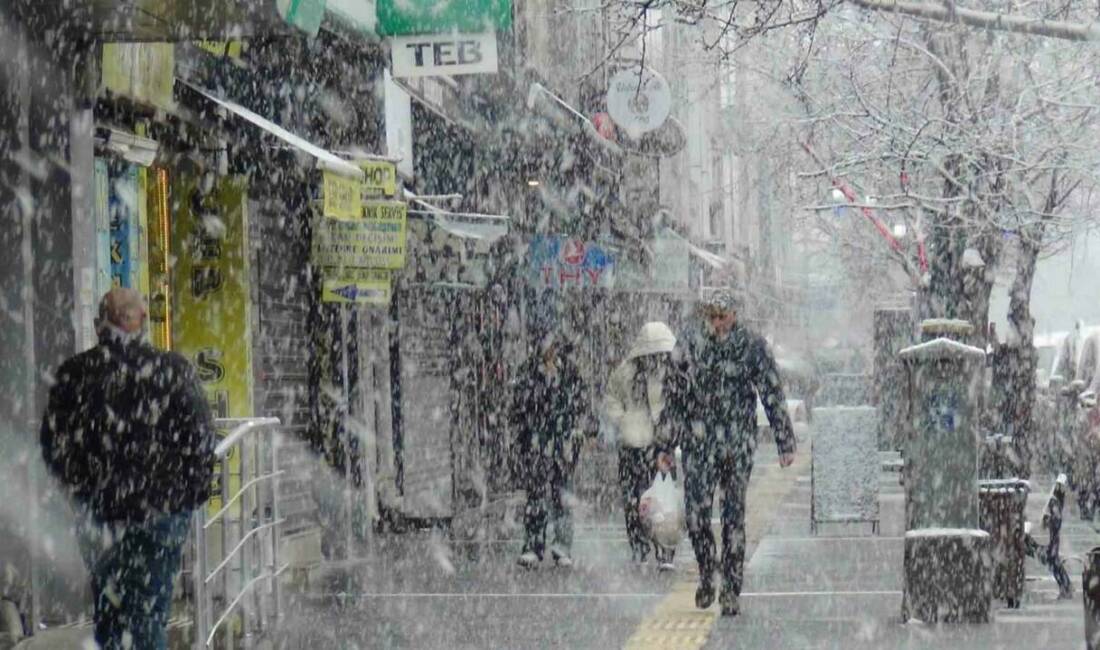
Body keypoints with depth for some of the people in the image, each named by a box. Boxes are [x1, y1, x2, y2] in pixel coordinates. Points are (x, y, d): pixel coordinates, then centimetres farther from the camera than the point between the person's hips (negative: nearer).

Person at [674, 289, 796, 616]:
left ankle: (731, 591, 8)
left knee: (734, 517, 1)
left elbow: (773, 395, -1)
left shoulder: (752, 346, -2)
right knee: (696, 513, -5)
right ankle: (706, 577, 17)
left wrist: (785, 442, -4)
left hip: (737, 444, -2)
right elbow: (679, 395, 15)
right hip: (698, 443, 2)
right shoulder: (694, 344, 6)